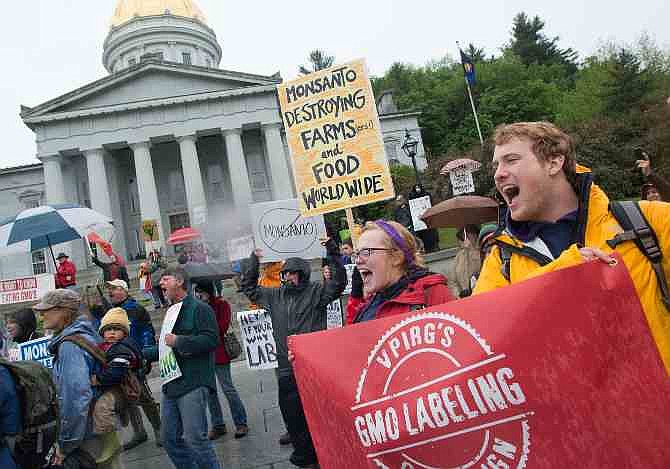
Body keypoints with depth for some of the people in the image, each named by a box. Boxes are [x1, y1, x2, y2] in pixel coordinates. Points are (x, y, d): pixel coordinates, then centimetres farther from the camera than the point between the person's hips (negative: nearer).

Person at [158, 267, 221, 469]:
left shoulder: (200, 308, -7)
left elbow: (211, 339, -20)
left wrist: (178, 341, -18)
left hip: (193, 384, -9)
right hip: (171, 384, 9)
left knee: (195, 438, -8)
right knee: (169, 438, 12)